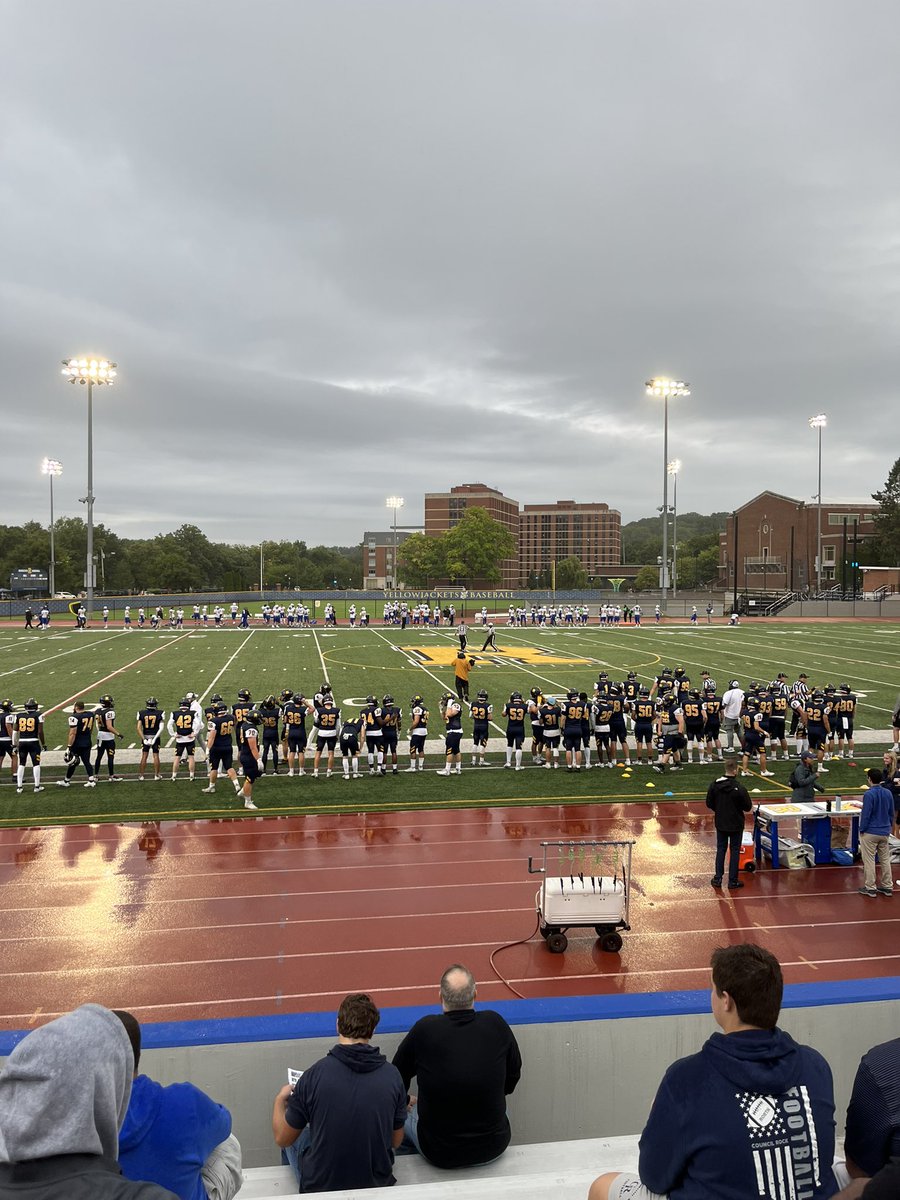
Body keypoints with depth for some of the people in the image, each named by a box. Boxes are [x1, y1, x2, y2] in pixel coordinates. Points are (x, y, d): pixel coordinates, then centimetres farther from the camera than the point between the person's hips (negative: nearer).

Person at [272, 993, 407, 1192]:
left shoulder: (315, 1074, -19)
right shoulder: (392, 1076, -12)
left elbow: (282, 1138, -6)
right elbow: (396, 1141, 2)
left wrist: (280, 1099, 14)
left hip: (321, 1186, -2)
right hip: (379, 1184, 3)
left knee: (296, 1134, 25)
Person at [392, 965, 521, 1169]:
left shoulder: (425, 1029, -17)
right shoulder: (496, 1024, -12)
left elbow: (398, 1075, 2)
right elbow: (513, 1077, 6)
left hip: (439, 1152, -1)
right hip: (493, 1148, 2)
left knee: (402, 1114, 29)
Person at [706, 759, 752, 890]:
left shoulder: (714, 785, -9)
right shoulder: (739, 788, -22)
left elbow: (709, 803, -1)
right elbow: (748, 807, -14)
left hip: (720, 823, 4)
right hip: (736, 824, -4)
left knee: (720, 850, 15)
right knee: (734, 851, 9)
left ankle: (718, 878, 18)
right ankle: (733, 880, 14)